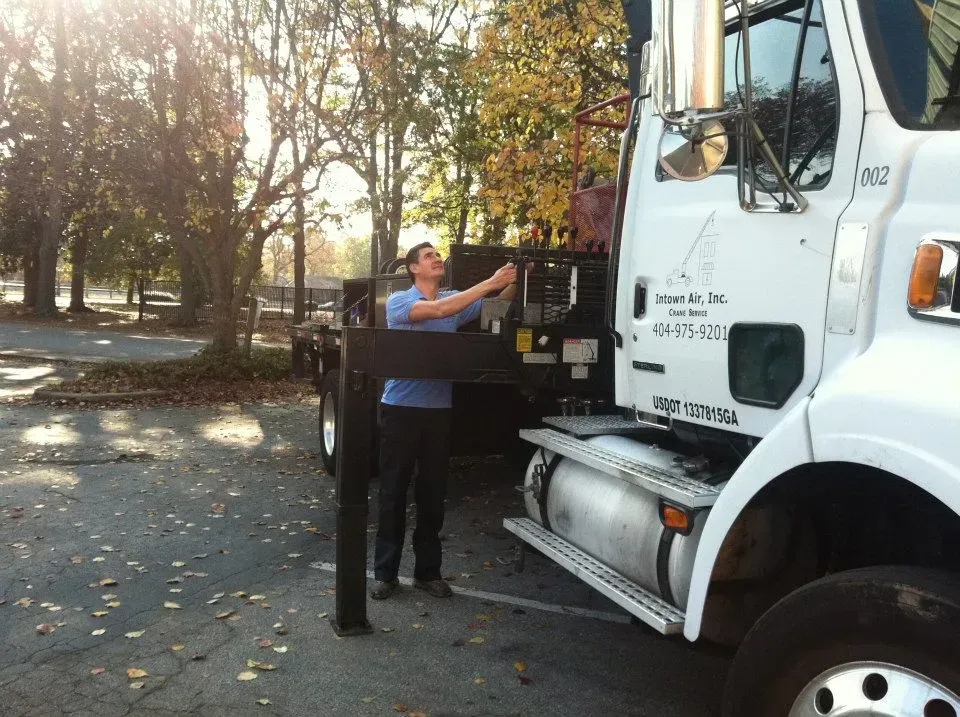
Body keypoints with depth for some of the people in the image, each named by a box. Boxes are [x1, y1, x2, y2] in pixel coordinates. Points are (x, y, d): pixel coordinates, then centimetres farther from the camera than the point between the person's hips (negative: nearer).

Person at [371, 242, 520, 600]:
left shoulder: (455, 299, 10)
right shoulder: (398, 301, -6)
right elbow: (438, 310, -23)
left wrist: (512, 283, -19)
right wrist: (489, 282, -25)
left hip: (439, 409, 4)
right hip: (401, 408, -4)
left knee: (432, 494, 10)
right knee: (393, 493, 4)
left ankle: (428, 571, 21)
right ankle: (385, 573, 15)